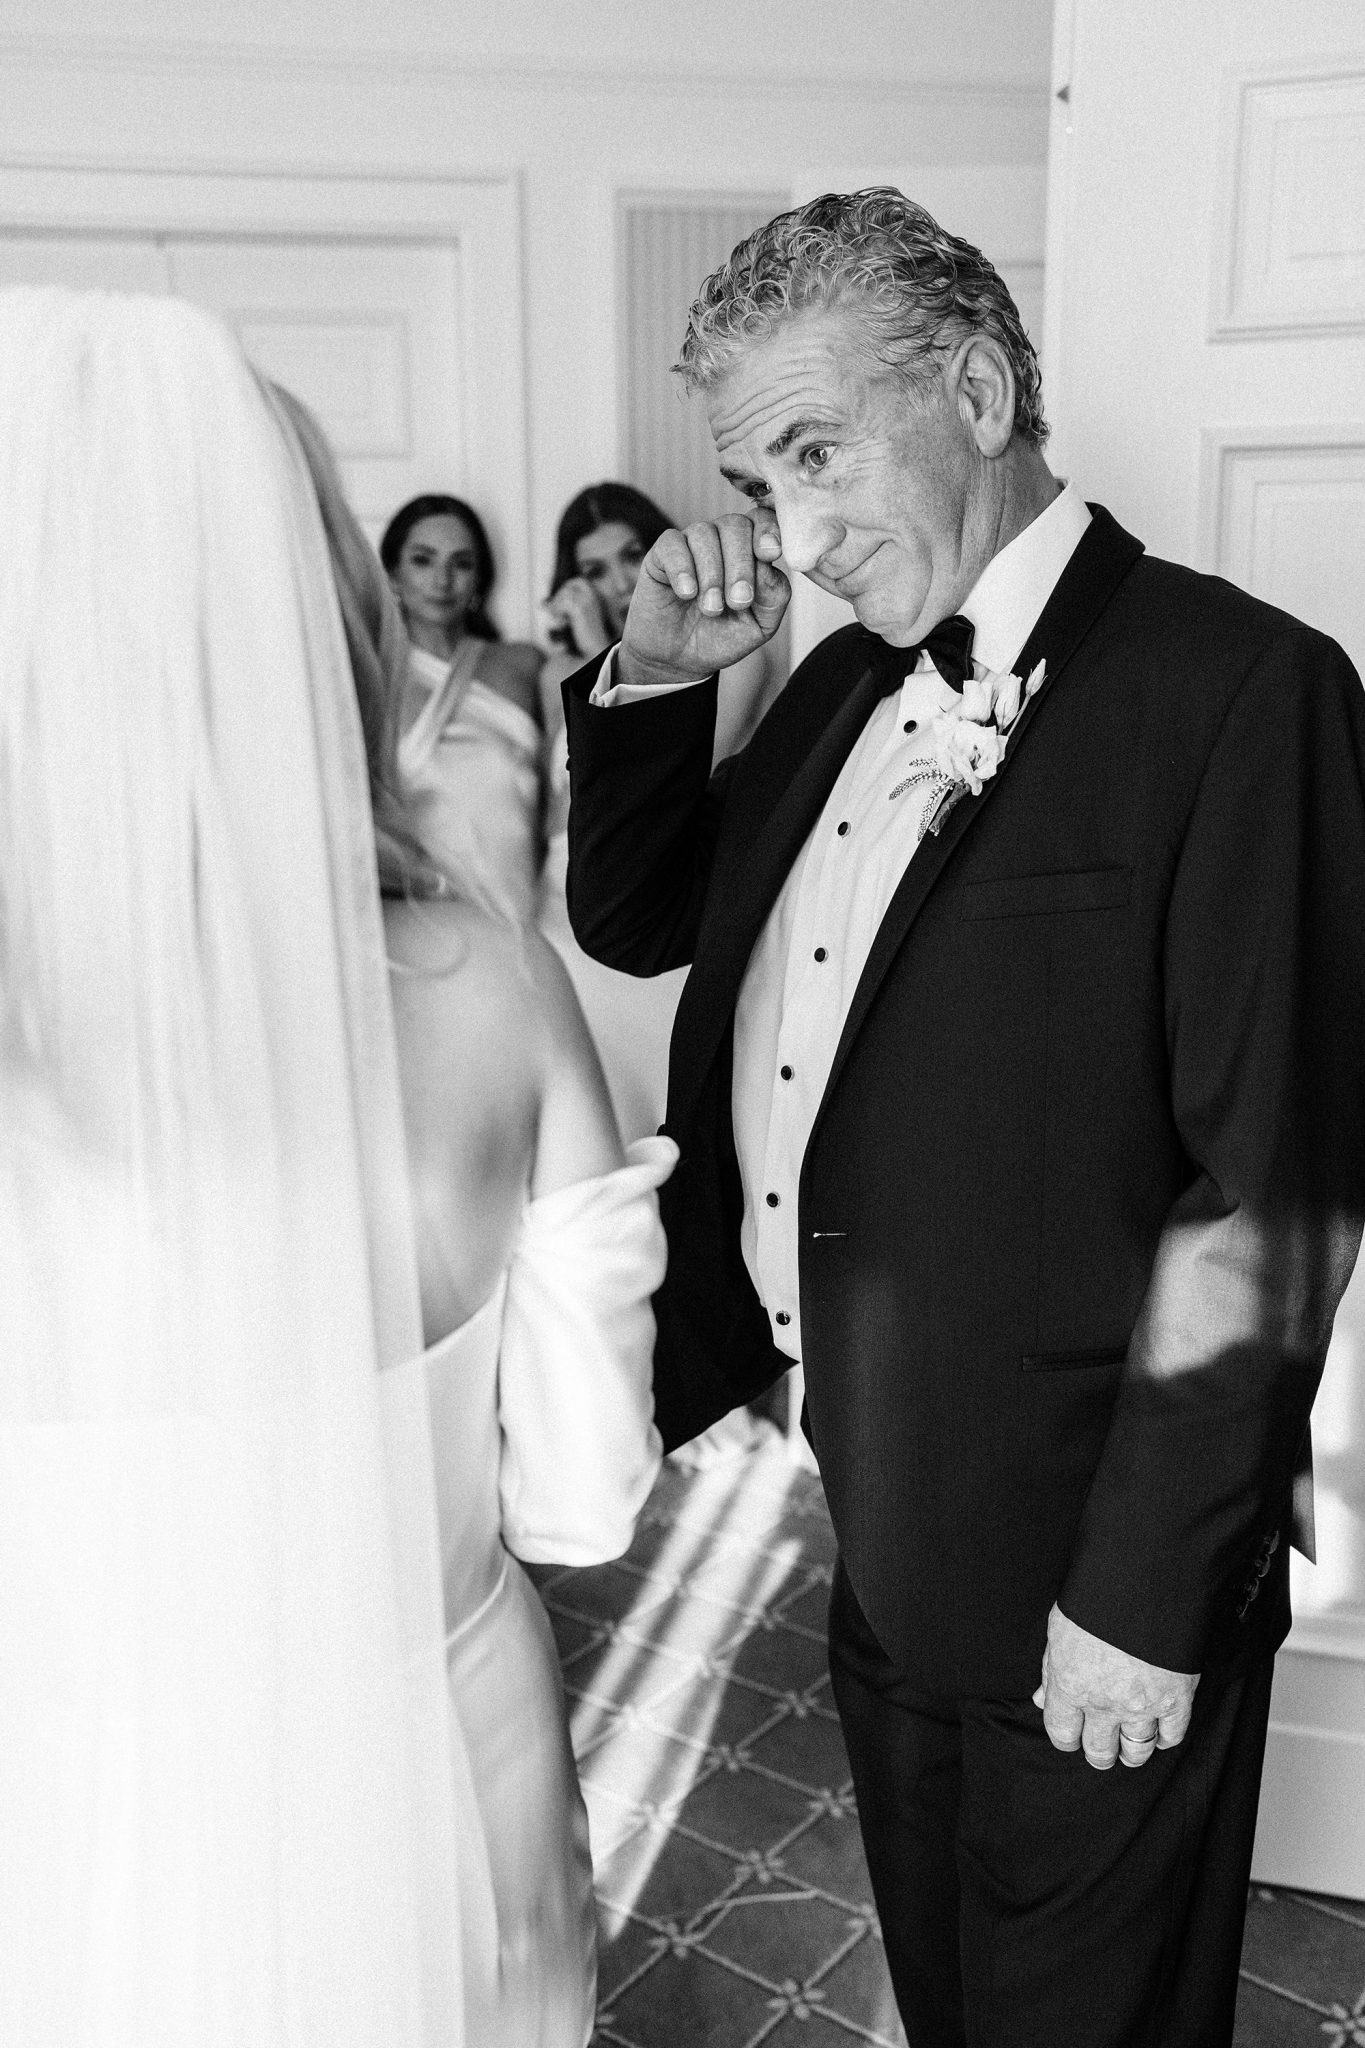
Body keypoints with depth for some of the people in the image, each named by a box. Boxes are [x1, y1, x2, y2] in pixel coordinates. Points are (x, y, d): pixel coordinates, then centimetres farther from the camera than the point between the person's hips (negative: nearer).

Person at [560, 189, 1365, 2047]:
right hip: (879, 1545, 7)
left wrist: (1147, 1597, -17)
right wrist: (653, 679, -2)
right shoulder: (853, 680, 5)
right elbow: (635, 921, 15)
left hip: (1083, 1600, -6)